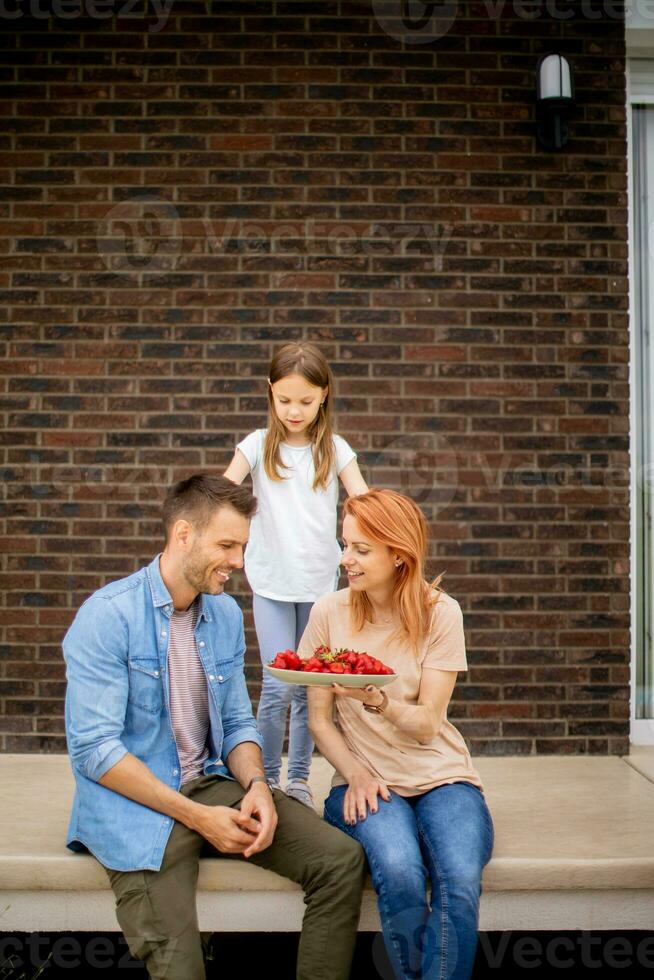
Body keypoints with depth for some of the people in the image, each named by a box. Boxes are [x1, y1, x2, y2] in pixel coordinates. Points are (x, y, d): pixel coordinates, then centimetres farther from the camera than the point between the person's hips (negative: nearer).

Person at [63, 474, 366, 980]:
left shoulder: (226, 614, 8)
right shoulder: (107, 616, -13)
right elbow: (94, 749, -16)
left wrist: (255, 784, -9)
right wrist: (196, 816, -18)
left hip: (212, 785, 6)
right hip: (135, 802, -6)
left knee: (341, 859, -10)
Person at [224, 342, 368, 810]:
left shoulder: (334, 449, 2)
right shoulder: (259, 445, 0)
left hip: (320, 580, 1)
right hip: (272, 582, -1)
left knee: (310, 687, 7)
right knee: (277, 687, -8)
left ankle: (299, 778, 22)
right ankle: (267, 777, 10)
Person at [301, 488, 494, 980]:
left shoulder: (440, 613, -3)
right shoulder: (330, 613, 0)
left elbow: (427, 724, -8)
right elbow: (319, 719, 4)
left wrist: (375, 698, -28)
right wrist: (357, 775, -13)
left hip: (440, 774, 0)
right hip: (366, 780, 0)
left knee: (460, 882, -29)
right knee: (400, 875, -30)